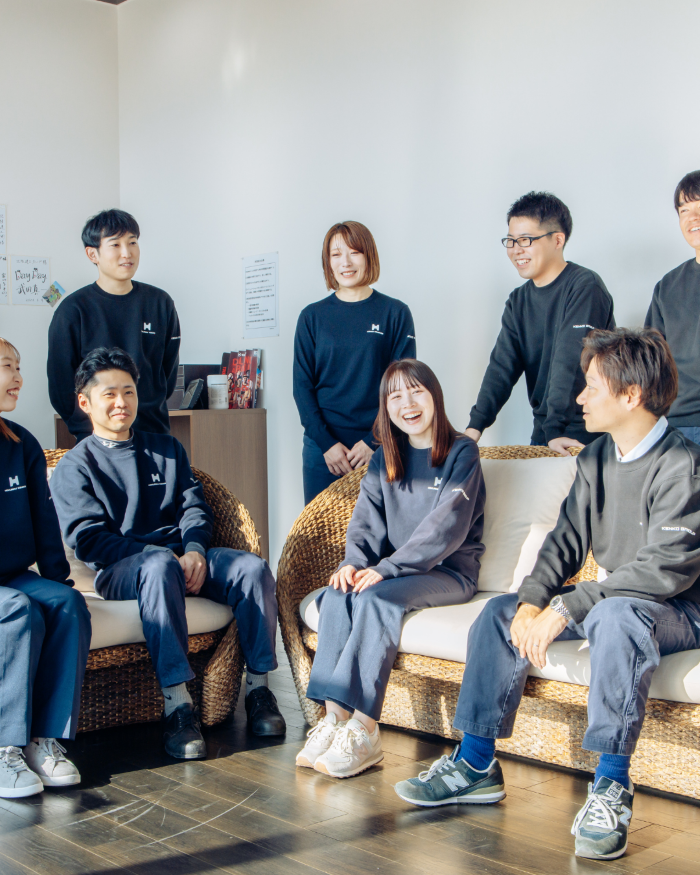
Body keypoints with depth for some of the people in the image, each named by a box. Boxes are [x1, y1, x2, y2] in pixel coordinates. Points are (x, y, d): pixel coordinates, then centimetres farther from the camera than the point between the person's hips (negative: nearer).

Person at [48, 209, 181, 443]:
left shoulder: (160, 303, 7)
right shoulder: (74, 309, -2)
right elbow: (60, 380, -1)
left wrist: (153, 406, 4)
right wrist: (85, 429, -3)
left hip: (154, 432, 3)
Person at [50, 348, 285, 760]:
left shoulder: (167, 448, 22)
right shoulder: (74, 467, 8)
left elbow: (195, 506, 13)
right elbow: (89, 539, -5)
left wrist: (193, 550, -11)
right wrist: (160, 555, -18)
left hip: (182, 556, 4)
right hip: (119, 569, -4)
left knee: (254, 567, -23)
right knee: (160, 567, -40)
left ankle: (258, 686, -14)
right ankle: (177, 703, -40)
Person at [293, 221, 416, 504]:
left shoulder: (395, 313, 3)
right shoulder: (312, 316, 7)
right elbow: (302, 386, 5)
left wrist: (374, 442, -9)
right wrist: (326, 443, -7)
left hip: (377, 449, -1)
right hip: (322, 446, 1)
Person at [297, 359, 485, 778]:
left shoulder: (461, 452, -4)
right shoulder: (385, 458, 15)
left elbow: (446, 527, -15)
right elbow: (367, 518, 9)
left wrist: (388, 568, -22)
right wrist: (354, 561, -12)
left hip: (449, 572, -5)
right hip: (394, 568, 6)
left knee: (376, 597, -32)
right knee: (337, 594, -23)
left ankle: (363, 730, -31)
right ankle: (335, 716, -27)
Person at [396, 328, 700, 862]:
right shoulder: (595, 459, 6)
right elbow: (567, 539, 5)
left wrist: (563, 610, -27)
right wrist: (532, 601, -15)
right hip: (609, 596, 8)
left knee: (616, 615, -40)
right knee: (501, 611, -6)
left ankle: (611, 787, -31)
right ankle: (477, 765, -2)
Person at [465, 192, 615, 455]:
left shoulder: (584, 287, -12)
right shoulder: (518, 302, 10)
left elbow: (570, 363, -21)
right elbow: (502, 365, 1)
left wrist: (555, 430, -27)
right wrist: (475, 425, -11)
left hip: (586, 436, -6)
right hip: (542, 433, 7)